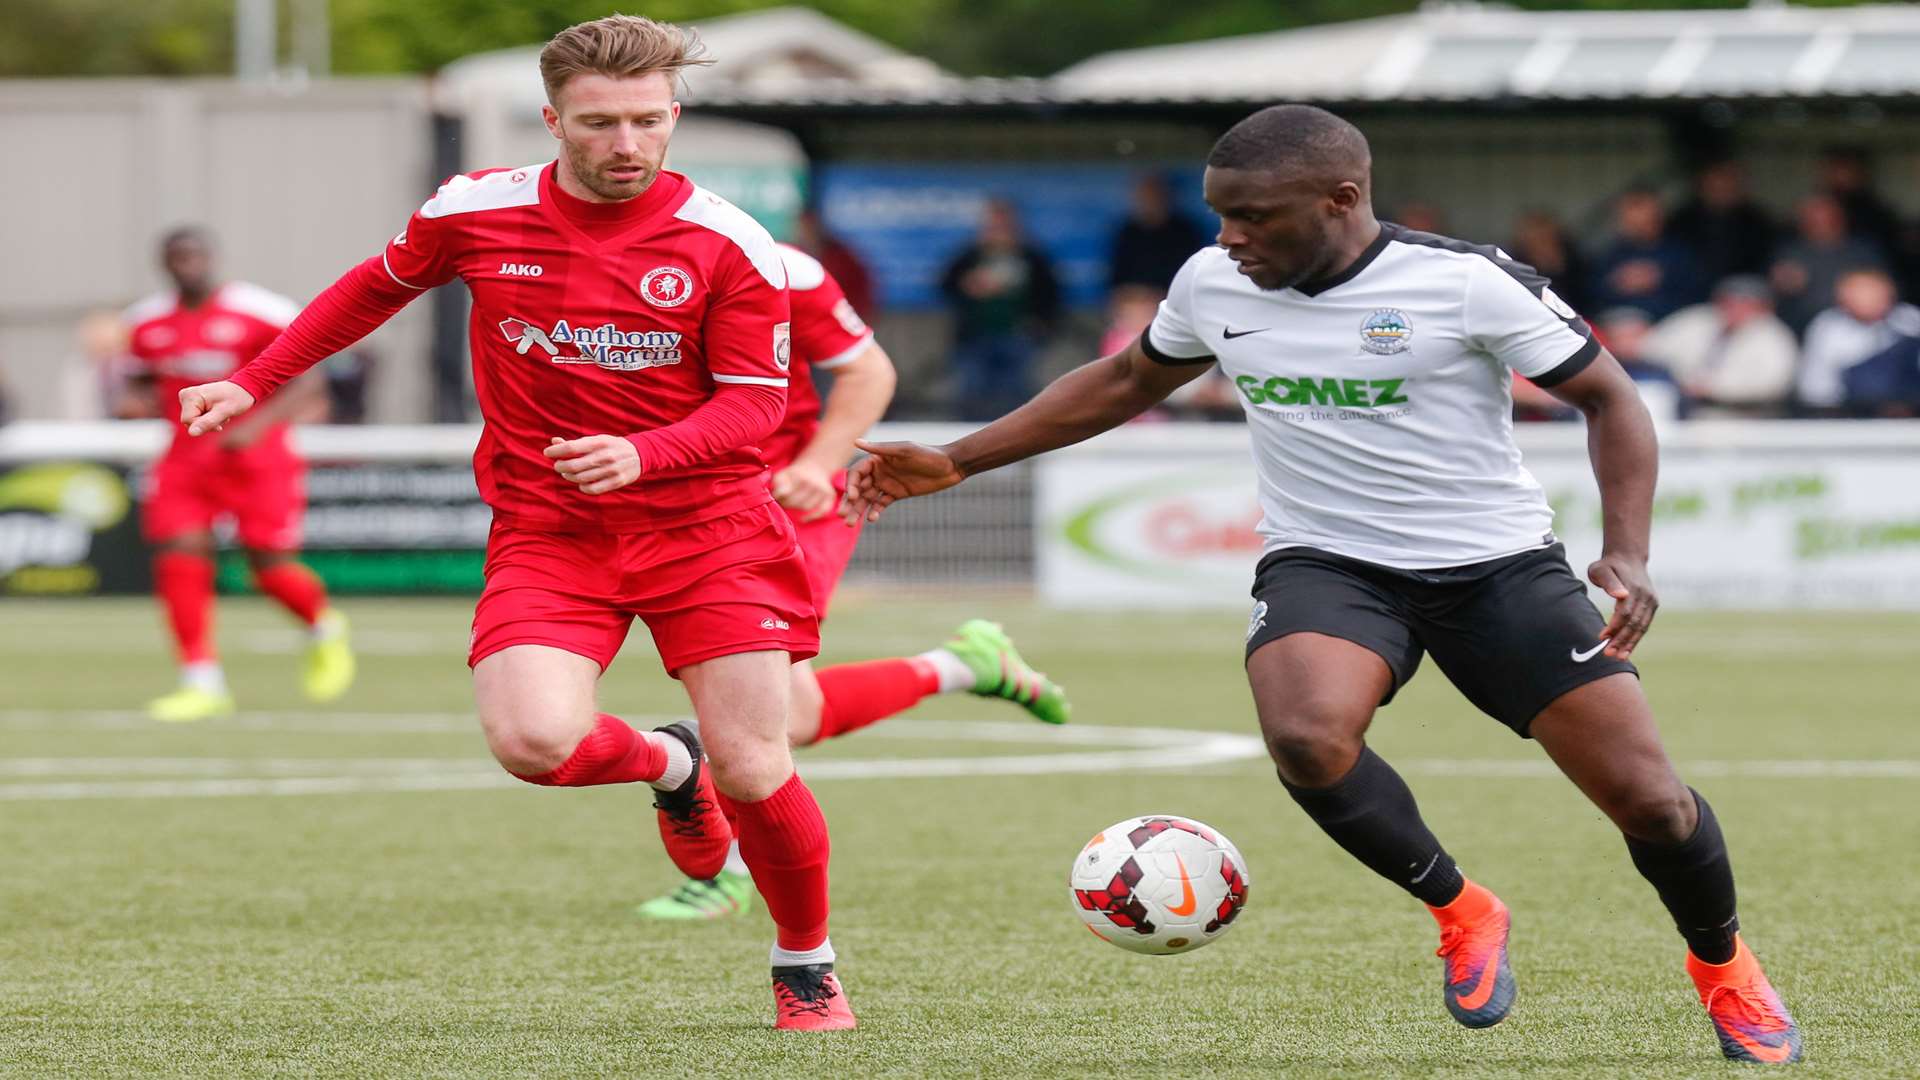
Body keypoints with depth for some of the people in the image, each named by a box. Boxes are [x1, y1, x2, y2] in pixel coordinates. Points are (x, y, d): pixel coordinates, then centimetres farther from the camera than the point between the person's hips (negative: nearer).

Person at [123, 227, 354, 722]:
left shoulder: (262, 313, -12)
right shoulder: (146, 323, 3)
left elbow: (305, 384, -9)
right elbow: (144, 381, 18)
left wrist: (258, 425, -23)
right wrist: (135, 402, -7)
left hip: (258, 455, -4)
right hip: (188, 455, 4)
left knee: (272, 568, -3)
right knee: (179, 557, -12)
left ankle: (325, 628, 30)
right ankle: (202, 681, -5)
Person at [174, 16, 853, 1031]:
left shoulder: (729, 244, -10)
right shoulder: (473, 213, -3)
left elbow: (755, 404, -8)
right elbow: (376, 287, 17)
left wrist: (642, 456, -26)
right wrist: (256, 383, 20)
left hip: (702, 521, -1)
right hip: (544, 529, 1)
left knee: (753, 770, -8)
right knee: (534, 742, -23)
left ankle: (808, 968, 21)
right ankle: (665, 764, 14)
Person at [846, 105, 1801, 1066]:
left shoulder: (1470, 283, -14)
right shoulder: (1212, 285, -1)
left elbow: (1607, 398, -6)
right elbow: (1123, 384, 19)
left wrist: (1627, 555, -20)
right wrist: (956, 462, 16)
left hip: (1499, 564, -2)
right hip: (1324, 564, 2)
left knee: (1646, 798, -8)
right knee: (1308, 738, -33)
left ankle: (1722, 966, 27)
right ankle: (1457, 910, -5)